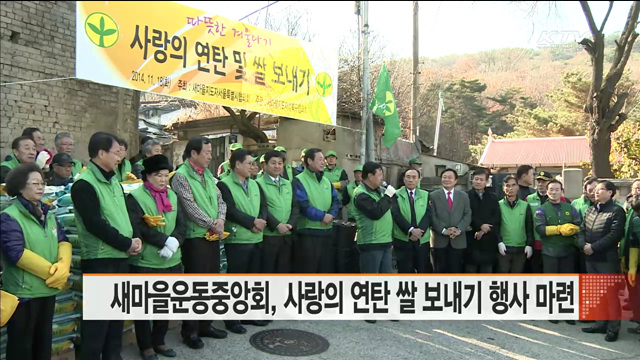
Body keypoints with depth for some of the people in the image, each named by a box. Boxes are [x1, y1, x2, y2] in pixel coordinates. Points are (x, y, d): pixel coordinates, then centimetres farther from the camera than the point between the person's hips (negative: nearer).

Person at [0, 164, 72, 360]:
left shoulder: (48, 214, 11)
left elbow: (63, 241, 7)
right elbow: (17, 253, -20)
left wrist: (63, 266, -12)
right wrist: (51, 271, -18)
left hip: (49, 289, 7)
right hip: (23, 291, -7)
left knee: (43, 341, 18)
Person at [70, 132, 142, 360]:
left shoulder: (114, 181, 13)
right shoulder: (84, 184, -14)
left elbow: (126, 214, 16)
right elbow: (95, 224, -20)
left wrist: (135, 238, -1)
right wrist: (127, 243, -15)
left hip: (121, 257, 8)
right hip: (99, 260, -8)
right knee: (97, 316, -2)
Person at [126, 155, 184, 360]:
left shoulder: (172, 196, 10)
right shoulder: (135, 197, -8)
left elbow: (181, 225, 6)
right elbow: (138, 228, -18)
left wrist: (174, 242, -13)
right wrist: (165, 241, -20)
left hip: (172, 261, 6)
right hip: (145, 262, -5)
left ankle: (159, 342, 31)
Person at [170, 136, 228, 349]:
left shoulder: (208, 174, 13)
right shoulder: (181, 176, -11)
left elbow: (220, 200, 12)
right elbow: (190, 207, -17)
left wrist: (220, 220, -7)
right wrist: (213, 224, -11)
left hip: (213, 236, 8)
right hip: (195, 237, -8)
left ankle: (205, 325, 28)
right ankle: (190, 331, 14)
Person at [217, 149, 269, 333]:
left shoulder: (255, 184, 14)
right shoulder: (224, 184, -9)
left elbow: (264, 206, 8)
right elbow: (230, 211, -18)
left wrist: (260, 222, -12)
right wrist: (252, 222, -17)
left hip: (256, 239, 7)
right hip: (237, 240, -7)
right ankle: (231, 319, 14)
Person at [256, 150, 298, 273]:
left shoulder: (288, 184, 16)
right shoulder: (259, 184, -4)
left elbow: (295, 206, 11)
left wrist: (291, 224, -5)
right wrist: (277, 225, -16)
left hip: (287, 235, 5)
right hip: (268, 235, -5)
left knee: (284, 269, 10)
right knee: (268, 270, 3)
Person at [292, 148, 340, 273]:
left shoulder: (327, 181, 16)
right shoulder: (299, 181, -6)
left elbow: (336, 201, 9)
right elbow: (302, 205, -17)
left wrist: (331, 215, -11)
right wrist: (322, 216, -16)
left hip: (327, 231, 7)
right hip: (308, 233, -7)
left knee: (327, 269, 13)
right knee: (308, 271, 0)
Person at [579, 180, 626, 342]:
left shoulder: (617, 211, -8)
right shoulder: (590, 210, 14)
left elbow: (615, 234, -18)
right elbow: (582, 229, 9)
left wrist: (594, 247, -19)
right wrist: (583, 244, -10)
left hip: (608, 259, -7)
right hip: (591, 258, 7)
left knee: (610, 294, -2)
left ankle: (613, 327, 8)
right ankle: (601, 323, 25)